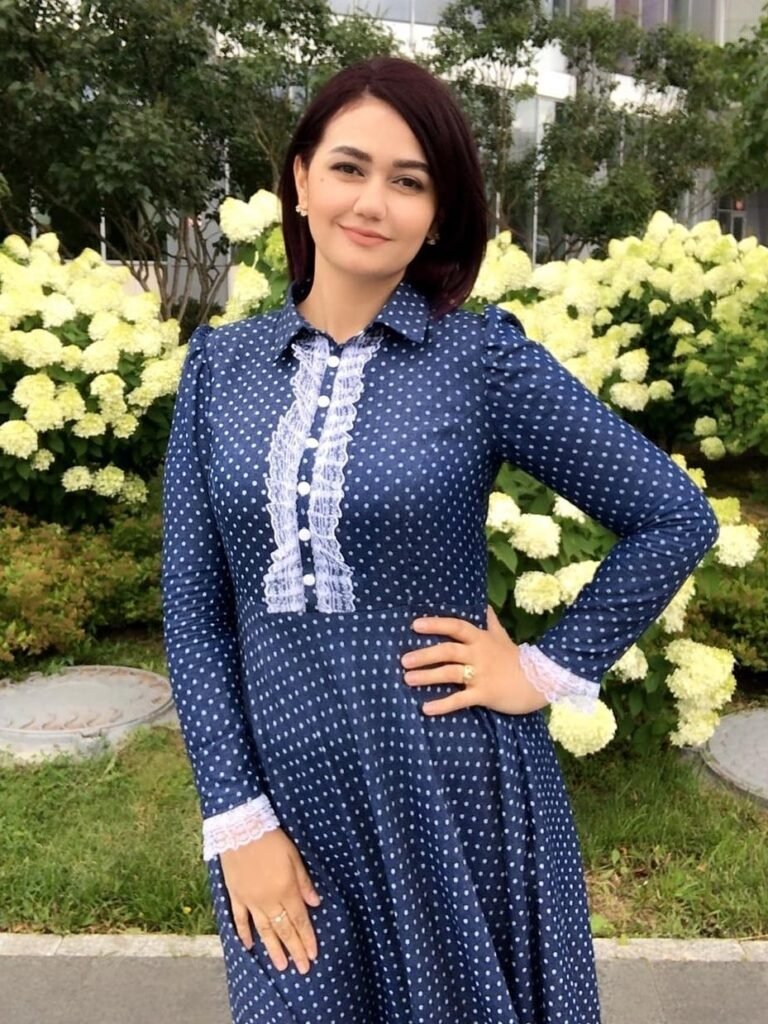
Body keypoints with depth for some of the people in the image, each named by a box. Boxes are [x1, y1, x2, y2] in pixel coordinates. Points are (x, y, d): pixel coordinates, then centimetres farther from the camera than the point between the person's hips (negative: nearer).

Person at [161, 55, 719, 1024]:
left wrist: (547, 671, -7)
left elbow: (675, 517, -4)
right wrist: (237, 818, -4)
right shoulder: (220, 365, -1)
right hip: (282, 791, 2)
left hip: (453, 793, -1)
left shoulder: (483, 355, -9)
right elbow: (193, 607, -1)